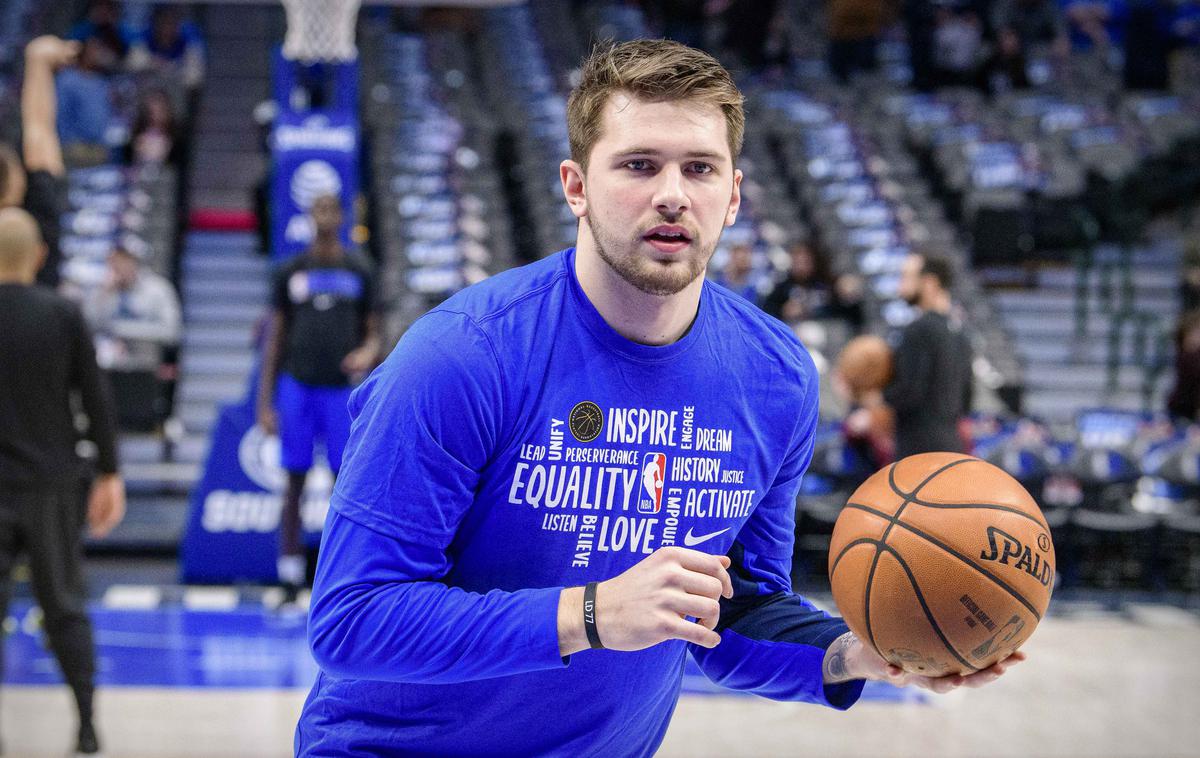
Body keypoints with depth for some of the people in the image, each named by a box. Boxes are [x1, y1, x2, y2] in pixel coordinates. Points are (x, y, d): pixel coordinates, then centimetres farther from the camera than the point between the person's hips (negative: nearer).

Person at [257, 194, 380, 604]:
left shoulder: (360, 271, 8)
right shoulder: (290, 272, 7)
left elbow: (373, 333, 10)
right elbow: (275, 339, 8)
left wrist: (368, 353, -15)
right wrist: (265, 402, 2)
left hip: (342, 386, 0)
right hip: (297, 385, 0)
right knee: (295, 483, 2)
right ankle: (290, 582, 6)